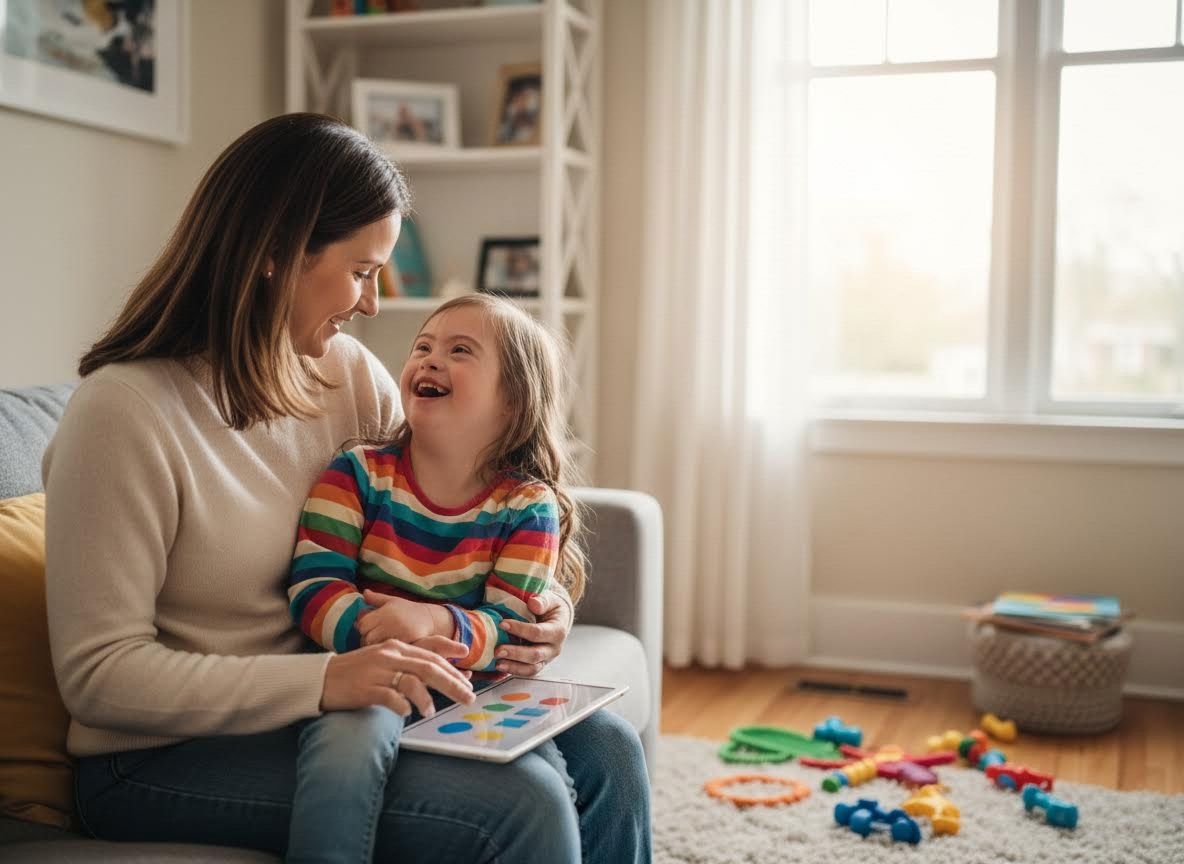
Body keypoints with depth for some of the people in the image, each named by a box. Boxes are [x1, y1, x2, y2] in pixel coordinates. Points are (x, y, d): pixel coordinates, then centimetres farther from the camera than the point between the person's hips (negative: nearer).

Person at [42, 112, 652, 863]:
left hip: (318, 702, 6)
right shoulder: (124, 412, -19)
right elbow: (98, 676, -20)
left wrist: (536, 600, -8)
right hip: (169, 758, -6)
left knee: (604, 752, -7)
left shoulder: (350, 371, 0)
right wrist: (324, 679, -30)